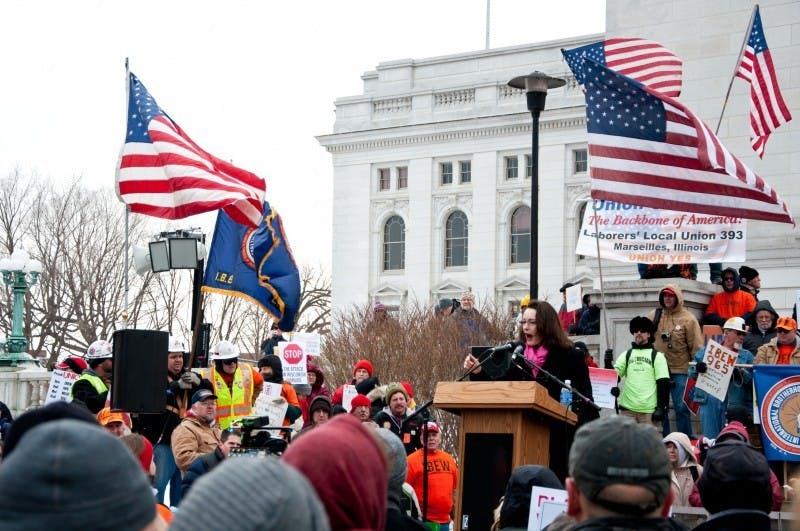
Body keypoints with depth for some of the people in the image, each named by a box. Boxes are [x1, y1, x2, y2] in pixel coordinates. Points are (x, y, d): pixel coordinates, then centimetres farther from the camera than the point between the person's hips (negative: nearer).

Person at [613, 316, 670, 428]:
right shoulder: (626, 355, 16)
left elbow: (663, 384, 0)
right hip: (627, 408, 3)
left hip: (649, 409, -3)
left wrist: (661, 407, -8)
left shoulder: (657, 356, 6)